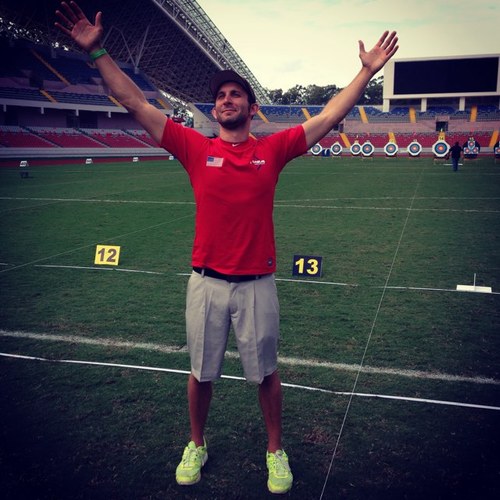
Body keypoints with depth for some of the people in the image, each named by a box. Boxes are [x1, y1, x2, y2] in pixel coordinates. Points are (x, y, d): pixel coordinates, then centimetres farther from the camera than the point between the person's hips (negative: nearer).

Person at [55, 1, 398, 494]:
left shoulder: (272, 149, 0)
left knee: (266, 373, 12)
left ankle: (275, 450, 35)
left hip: (258, 283, -1)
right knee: (201, 372, 16)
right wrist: (96, 51, -6)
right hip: (206, 282, 1)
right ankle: (196, 445, 40)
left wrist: (367, 70, -1)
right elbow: (136, 104, -2)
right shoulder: (196, 148, -1)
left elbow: (330, 116, 1)